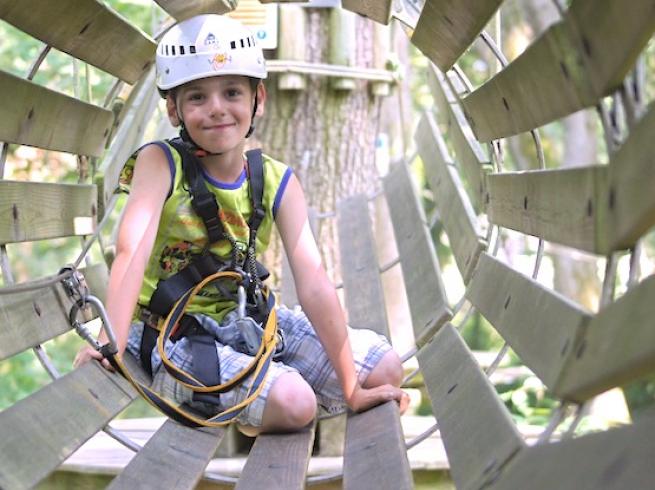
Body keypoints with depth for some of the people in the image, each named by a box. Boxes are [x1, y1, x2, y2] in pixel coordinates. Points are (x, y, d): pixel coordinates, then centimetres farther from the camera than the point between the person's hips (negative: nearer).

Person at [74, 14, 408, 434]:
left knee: (385, 368, -2)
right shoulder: (161, 163, -16)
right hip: (171, 335, -5)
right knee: (291, 401, -29)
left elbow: (313, 284, -13)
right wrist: (111, 345, -45)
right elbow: (132, 250, -31)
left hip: (243, 320, 5)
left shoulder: (279, 183, -6)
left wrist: (352, 389, -15)